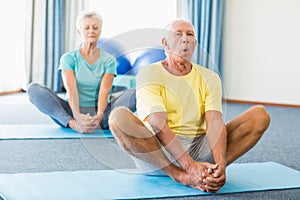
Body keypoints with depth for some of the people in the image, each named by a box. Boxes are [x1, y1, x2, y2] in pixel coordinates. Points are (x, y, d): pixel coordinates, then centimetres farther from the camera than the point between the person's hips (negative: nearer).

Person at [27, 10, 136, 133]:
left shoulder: (109, 60, 6)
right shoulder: (68, 58, 4)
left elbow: (104, 91, -9)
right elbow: (71, 89, -12)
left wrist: (99, 116, -29)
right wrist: (77, 115, -31)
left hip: (98, 112, 1)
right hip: (73, 112, 0)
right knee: (33, 89, -22)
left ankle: (98, 123, -40)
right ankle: (72, 124, -41)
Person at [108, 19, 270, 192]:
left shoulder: (209, 78, 8)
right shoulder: (149, 74, -4)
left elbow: (215, 121, -9)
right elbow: (158, 125, -18)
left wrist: (220, 164, -30)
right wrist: (190, 166, -32)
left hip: (198, 149, 3)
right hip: (155, 153, -3)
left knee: (260, 115, -10)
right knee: (119, 116, -32)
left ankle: (212, 171, -27)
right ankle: (181, 176, -30)